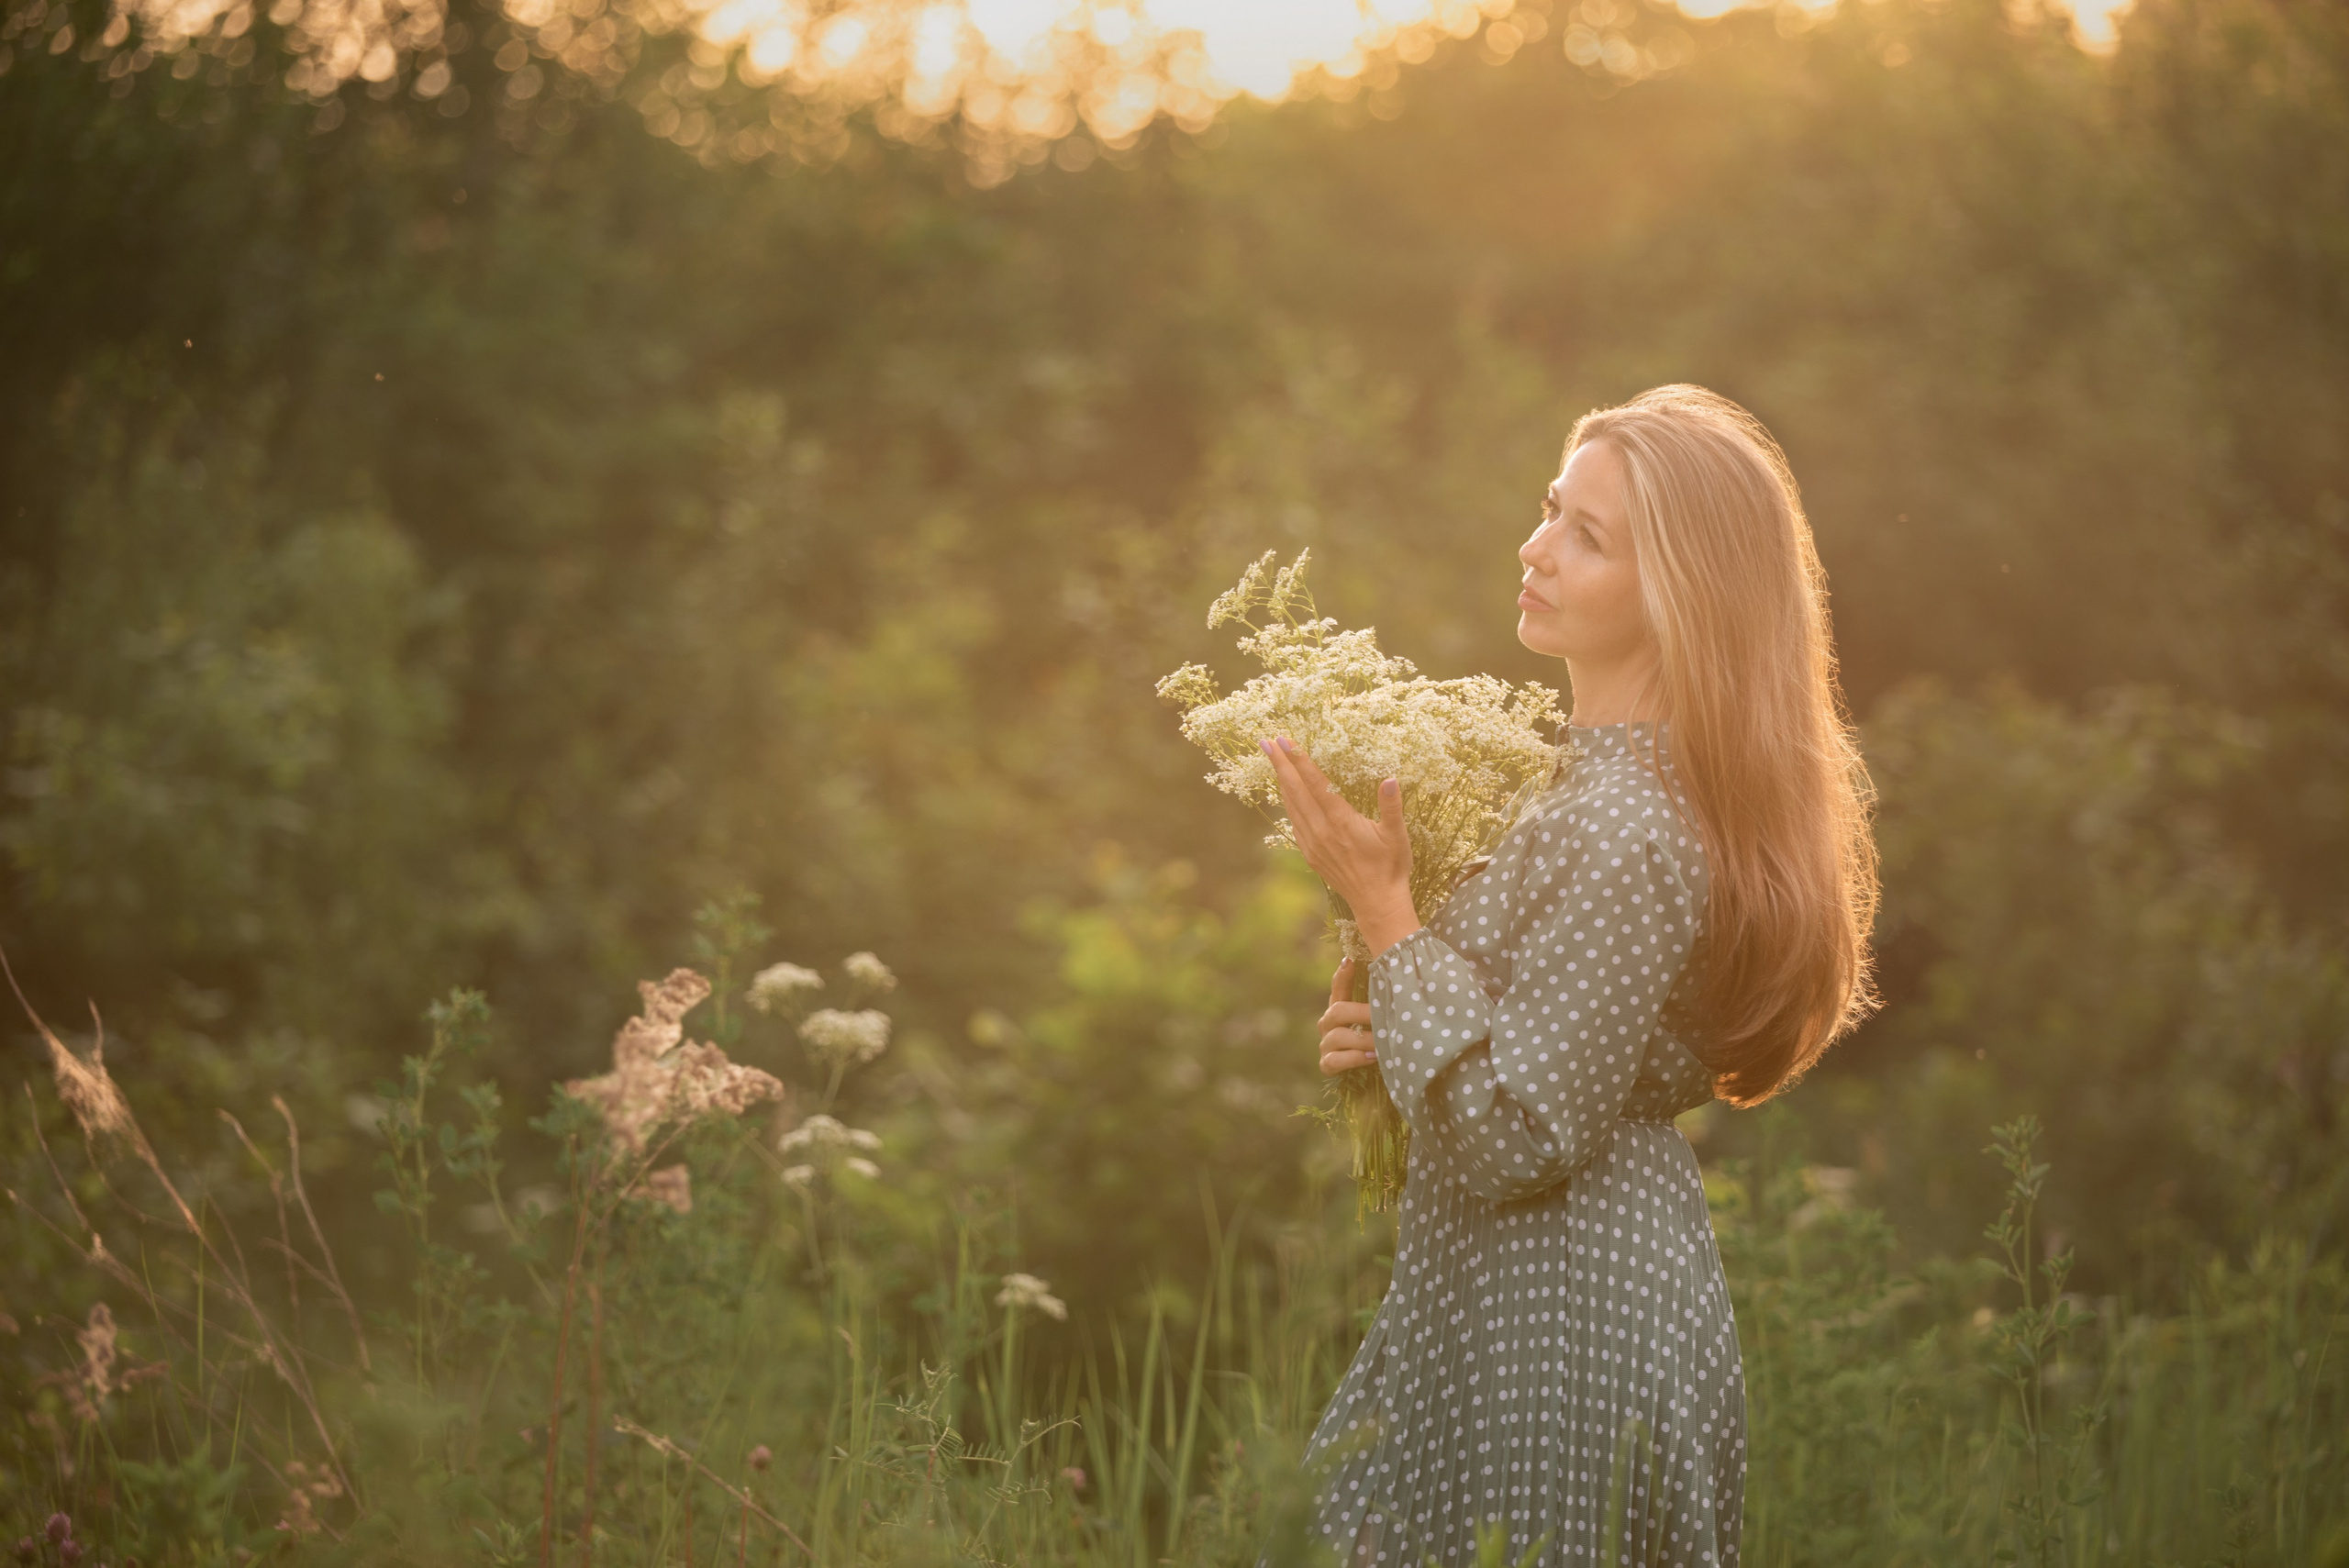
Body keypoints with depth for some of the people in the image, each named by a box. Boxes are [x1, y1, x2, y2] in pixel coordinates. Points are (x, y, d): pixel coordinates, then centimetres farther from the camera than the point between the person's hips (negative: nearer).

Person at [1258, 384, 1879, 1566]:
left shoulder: (1625, 832, -23)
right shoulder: (1608, 780, 8)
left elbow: (1509, 1144, -23)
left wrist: (1382, 908, -20)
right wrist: (1386, 1028, 1)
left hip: (1569, 1340, -10)